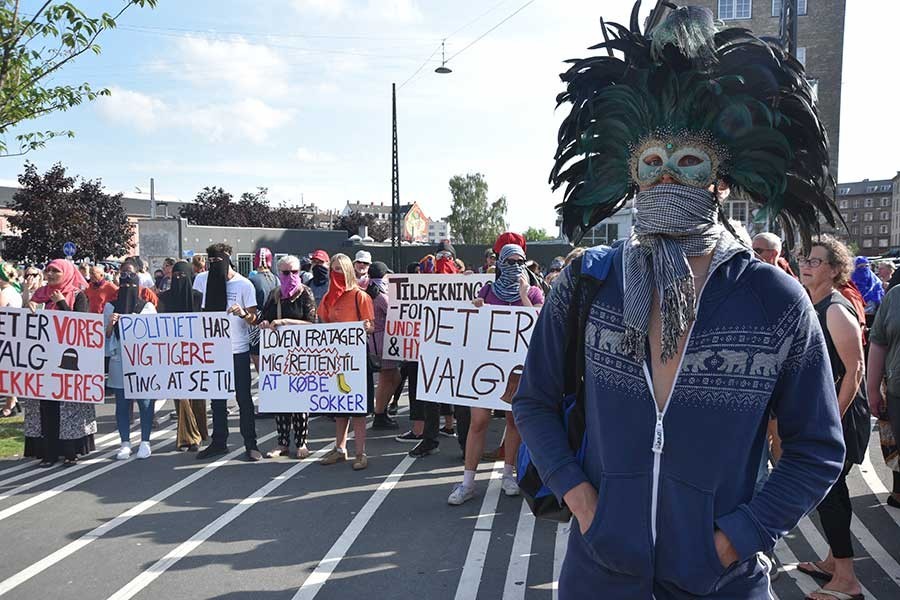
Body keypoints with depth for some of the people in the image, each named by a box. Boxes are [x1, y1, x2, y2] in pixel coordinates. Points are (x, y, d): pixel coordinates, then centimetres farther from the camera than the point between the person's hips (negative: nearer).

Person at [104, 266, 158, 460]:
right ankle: (125, 443, 12)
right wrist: (110, 324, -10)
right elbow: (105, 335, 9)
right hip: (119, 361, 2)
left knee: (145, 401, -2)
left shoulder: (147, 307, 6)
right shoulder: (110, 307, 10)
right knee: (122, 403, 4)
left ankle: (145, 442, 9)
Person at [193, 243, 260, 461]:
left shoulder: (244, 285, -8)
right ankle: (219, 442, 24)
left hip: (238, 350, -3)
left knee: (244, 398, 1)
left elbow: (253, 318, -8)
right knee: (217, 399, 12)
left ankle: (250, 445, 8)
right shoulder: (201, 279, 2)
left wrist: (243, 313, -28)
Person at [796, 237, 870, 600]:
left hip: (842, 414, -9)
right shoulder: (813, 307, 9)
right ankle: (834, 563, 31)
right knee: (832, 488, 17)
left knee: (826, 491, -5)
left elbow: (855, 370, -21)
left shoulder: (837, 311, -19)